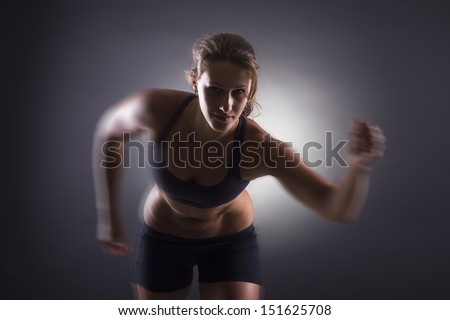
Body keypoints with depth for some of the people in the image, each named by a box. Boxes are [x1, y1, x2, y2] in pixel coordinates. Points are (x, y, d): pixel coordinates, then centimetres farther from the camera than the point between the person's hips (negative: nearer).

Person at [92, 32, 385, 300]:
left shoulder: (261, 148, -34)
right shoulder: (157, 109, -31)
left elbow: (340, 209, -37)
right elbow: (109, 131, -8)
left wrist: (359, 165, -60)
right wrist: (109, 215, -6)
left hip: (231, 241, -1)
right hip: (162, 236, 2)